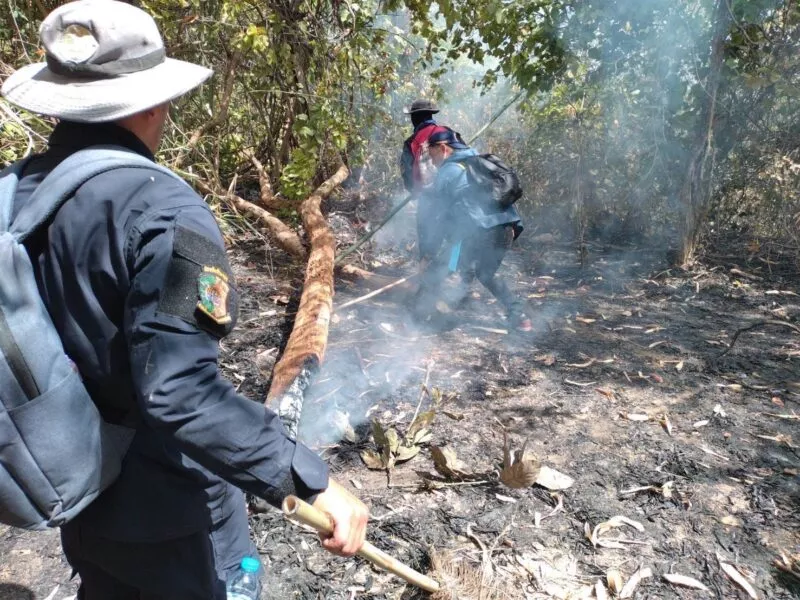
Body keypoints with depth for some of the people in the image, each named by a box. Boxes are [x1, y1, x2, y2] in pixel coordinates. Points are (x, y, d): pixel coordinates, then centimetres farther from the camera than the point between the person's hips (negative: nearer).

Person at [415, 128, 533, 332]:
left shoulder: (448, 171, 3)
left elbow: (435, 217, 1)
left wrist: (426, 254, 5)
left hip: (478, 232, -8)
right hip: (507, 229, 8)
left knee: (435, 270, 4)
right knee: (486, 273, 29)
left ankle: (418, 319, 4)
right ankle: (519, 315, 26)